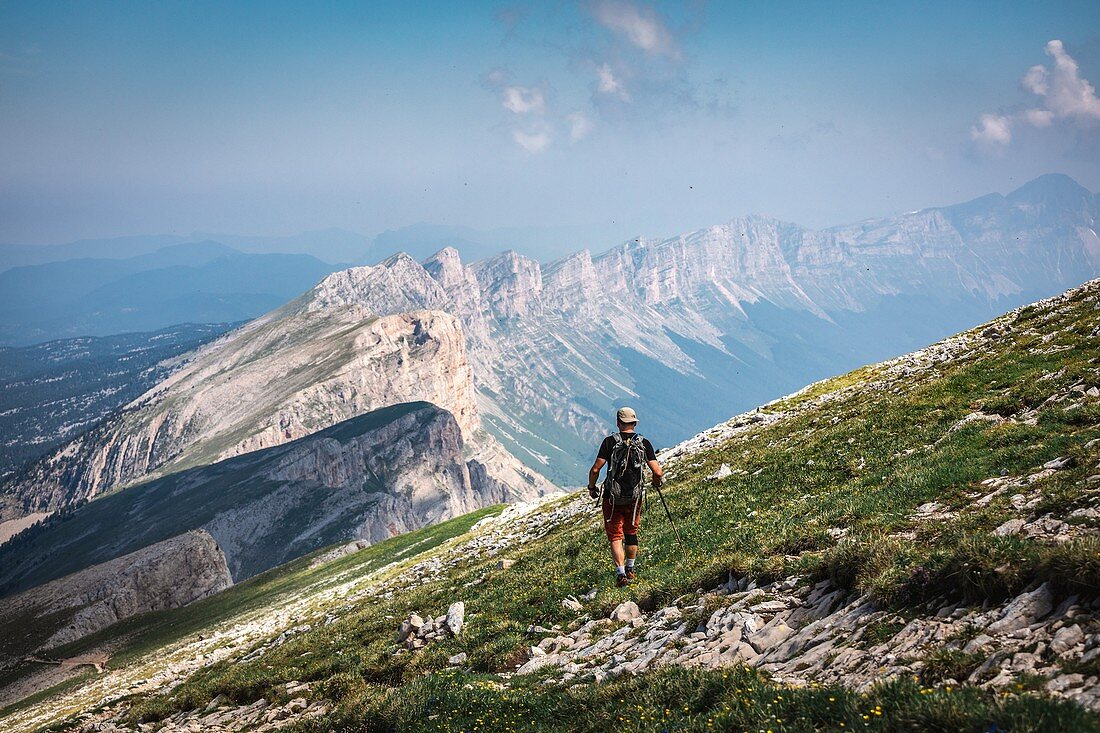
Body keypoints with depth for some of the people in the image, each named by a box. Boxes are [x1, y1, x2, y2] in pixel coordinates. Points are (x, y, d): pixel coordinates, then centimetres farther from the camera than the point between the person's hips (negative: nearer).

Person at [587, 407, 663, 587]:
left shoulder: (610, 441, -8)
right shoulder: (644, 443, -4)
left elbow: (595, 469, -12)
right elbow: (657, 472, -9)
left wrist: (592, 487, 5)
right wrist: (657, 481, 14)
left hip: (612, 498, -2)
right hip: (635, 498, 2)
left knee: (615, 537, 6)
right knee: (631, 533, 23)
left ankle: (620, 573, -7)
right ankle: (630, 569, 33)